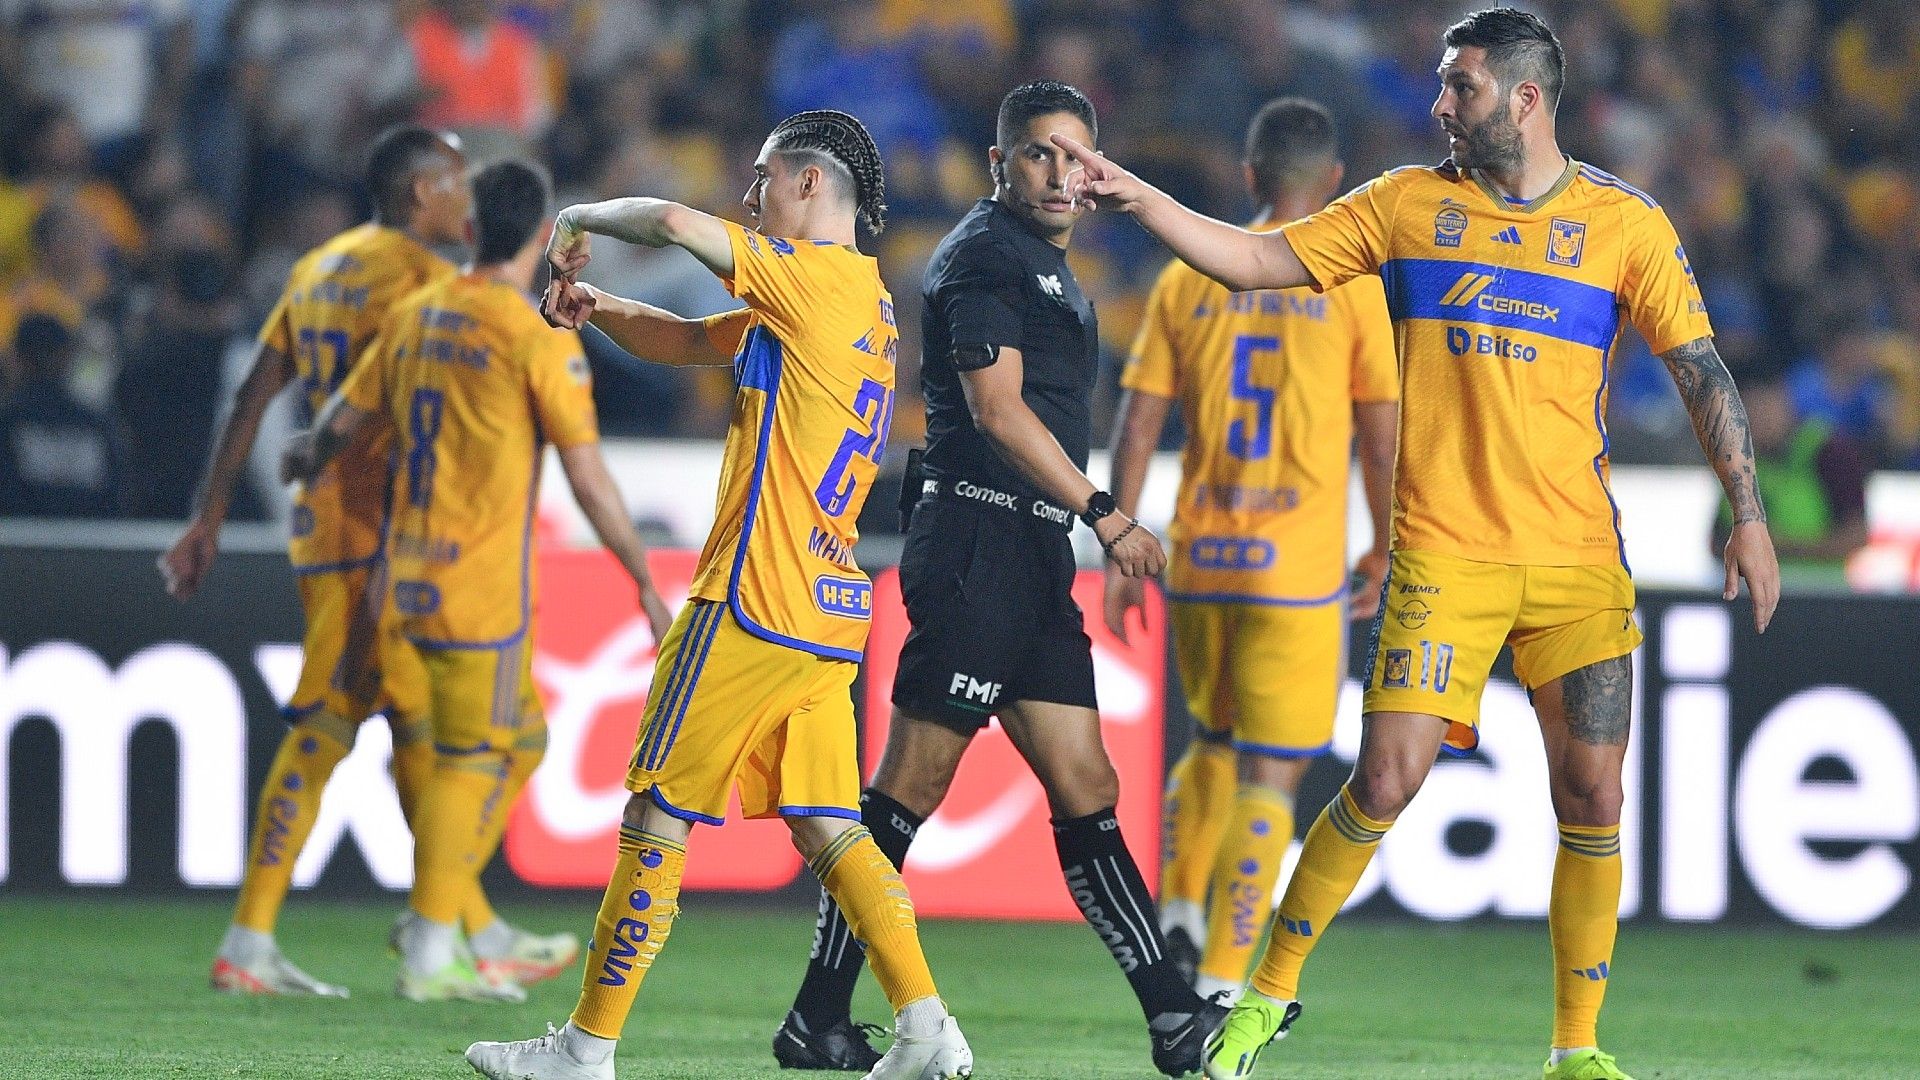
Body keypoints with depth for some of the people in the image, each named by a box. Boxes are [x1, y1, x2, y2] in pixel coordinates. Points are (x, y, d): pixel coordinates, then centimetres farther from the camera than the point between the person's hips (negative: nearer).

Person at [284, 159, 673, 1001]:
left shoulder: (413, 317, 7)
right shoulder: (539, 342, -12)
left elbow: (343, 422, 15)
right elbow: (589, 481, -12)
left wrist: (309, 458, 37)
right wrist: (645, 583, -4)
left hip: (414, 574, 7)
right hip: (482, 585, -7)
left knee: (520, 741, 19)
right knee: (472, 758, -2)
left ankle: (436, 922, 17)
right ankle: (430, 955, -4)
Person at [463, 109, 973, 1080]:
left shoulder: (820, 275, -10)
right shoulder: (856, 299, 19)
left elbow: (677, 223, -21)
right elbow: (692, 343, 26)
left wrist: (577, 221, -2)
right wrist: (597, 308, 10)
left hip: (754, 602, -9)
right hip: (828, 611, 9)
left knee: (657, 815, -2)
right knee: (826, 825, 8)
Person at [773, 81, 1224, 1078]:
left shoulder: (1052, 273, 22)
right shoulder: (984, 257, -8)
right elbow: (997, 409, -17)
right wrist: (1104, 515, -20)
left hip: (1035, 562, 10)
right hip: (976, 539, -10)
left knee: (1086, 791, 6)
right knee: (912, 784, -8)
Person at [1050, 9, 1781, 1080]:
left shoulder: (1624, 220, 2)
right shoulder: (1409, 204, 6)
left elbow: (1702, 367, 3)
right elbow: (1258, 260, 9)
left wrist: (1749, 518, -4)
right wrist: (1136, 197, 0)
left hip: (1580, 557, 0)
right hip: (1443, 551, 0)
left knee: (1593, 799, -3)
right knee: (1387, 781, -9)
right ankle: (1270, 993, 7)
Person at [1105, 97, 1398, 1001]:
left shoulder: (1188, 280, 6)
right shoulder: (1355, 285, -2)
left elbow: (1135, 427, 4)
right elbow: (1383, 441, -2)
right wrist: (1384, 555, 10)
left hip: (1199, 556, 3)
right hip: (1298, 568, -3)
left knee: (1213, 741, 24)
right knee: (1269, 774, -1)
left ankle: (1179, 914, 11)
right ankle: (1221, 980, -8)